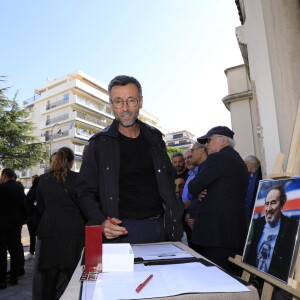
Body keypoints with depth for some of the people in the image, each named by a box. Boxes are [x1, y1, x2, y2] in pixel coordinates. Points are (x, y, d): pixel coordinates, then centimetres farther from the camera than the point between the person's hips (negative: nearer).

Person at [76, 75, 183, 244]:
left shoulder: (154, 139, 8)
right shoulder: (100, 143, -2)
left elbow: (169, 184, 14)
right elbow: (86, 193, -1)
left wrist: (174, 229, 6)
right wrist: (101, 222, -19)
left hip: (158, 230, 4)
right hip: (121, 233, -3)